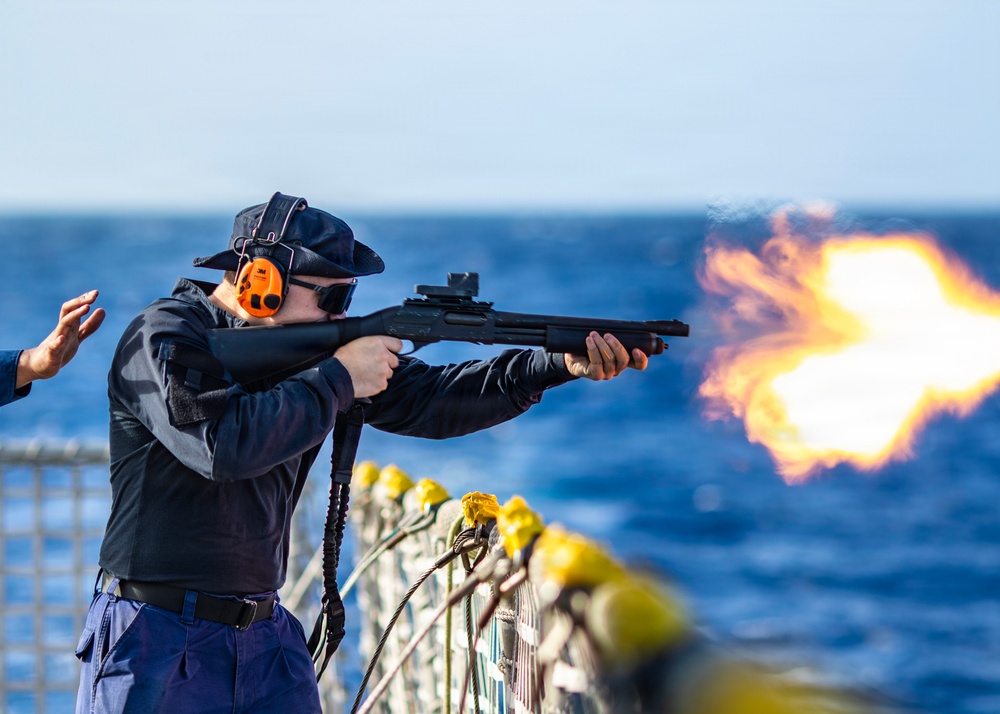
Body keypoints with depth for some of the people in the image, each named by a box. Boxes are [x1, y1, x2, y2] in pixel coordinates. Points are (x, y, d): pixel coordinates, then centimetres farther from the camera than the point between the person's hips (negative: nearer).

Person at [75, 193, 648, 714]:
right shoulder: (164, 338, -13)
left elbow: (423, 399, 7)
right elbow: (224, 443, -28)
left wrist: (562, 366, -3)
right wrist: (338, 380, -18)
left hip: (265, 637, 6)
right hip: (159, 642, -6)